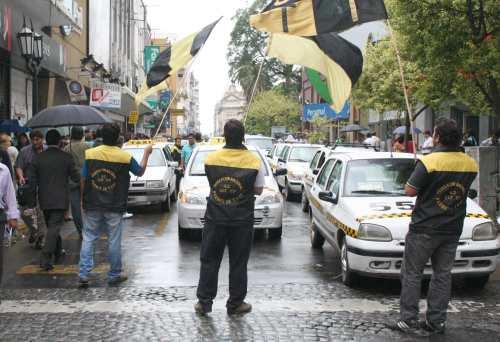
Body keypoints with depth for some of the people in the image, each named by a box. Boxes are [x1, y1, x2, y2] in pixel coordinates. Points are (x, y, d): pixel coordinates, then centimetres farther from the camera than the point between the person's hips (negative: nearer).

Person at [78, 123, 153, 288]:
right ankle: (114, 275, 17)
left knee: (88, 239, 9)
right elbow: (140, 172, 10)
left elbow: (83, 179, 0)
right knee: (114, 241, 8)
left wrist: (83, 200, 11)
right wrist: (146, 153, 24)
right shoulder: (125, 157, -7)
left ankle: (83, 275, 4)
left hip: (92, 206, 1)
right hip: (114, 207, -1)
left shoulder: (90, 154, -4)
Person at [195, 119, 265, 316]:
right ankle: (235, 304, 16)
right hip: (242, 220, -1)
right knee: (238, 263, 9)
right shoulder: (255, 162, -10)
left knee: (209, 261, 11)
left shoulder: (210, 159, -5)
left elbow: (211, 183, 8)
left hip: (215, 218, 1)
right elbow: (258, 190, -1)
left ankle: (204, 302, 15)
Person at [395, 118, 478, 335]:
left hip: (424, 229, -5)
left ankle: (409, 319, 7)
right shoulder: (470, 165, 1)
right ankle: (436, 321, 16)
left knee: (412, 274, 6)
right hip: (452, 230, 5)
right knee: (443, 275, 13)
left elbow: (409, 191, -15)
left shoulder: (429, 162, -17)